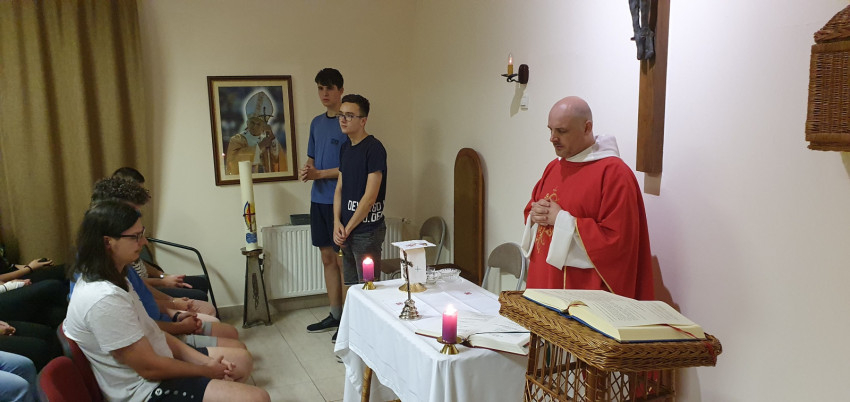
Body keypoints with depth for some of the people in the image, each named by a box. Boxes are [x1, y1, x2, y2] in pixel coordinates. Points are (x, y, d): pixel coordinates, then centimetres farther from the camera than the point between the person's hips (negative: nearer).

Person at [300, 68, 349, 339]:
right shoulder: (317, 123, 14)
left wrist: (319, 174, -15)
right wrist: (306, 171, -2)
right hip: (318, 199, 7)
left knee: (342, 260, -1)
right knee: (327, 258, 13)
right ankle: (335, 315, 24)